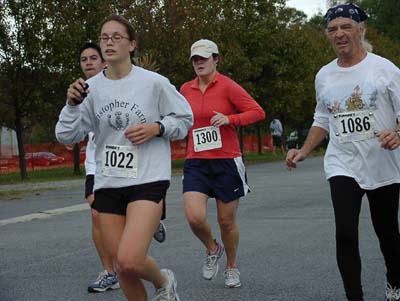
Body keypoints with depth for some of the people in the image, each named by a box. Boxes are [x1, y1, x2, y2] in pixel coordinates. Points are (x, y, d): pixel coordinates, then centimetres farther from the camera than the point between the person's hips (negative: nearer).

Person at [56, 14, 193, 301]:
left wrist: (156, 128, -12)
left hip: (148, 180, -4)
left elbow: (185, 119, 5)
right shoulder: (91, 88, 3)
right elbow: (67, 135, 4)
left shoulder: (154, 82, -6)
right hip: (107, 184, 4)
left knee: (129, 261, -19)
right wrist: (73, 104, -12)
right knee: (121, 266, 7)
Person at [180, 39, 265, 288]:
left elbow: (258, 112, -10)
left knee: (227, 221, 6)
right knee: (195, 217, -16)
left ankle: (232, 267, 32)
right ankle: (212, 249, 17)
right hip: (196, 163, 3)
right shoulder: (186, 89, 6)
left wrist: (229, 119, -20)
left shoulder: (227, 86, -7)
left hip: (227, 162, -3)